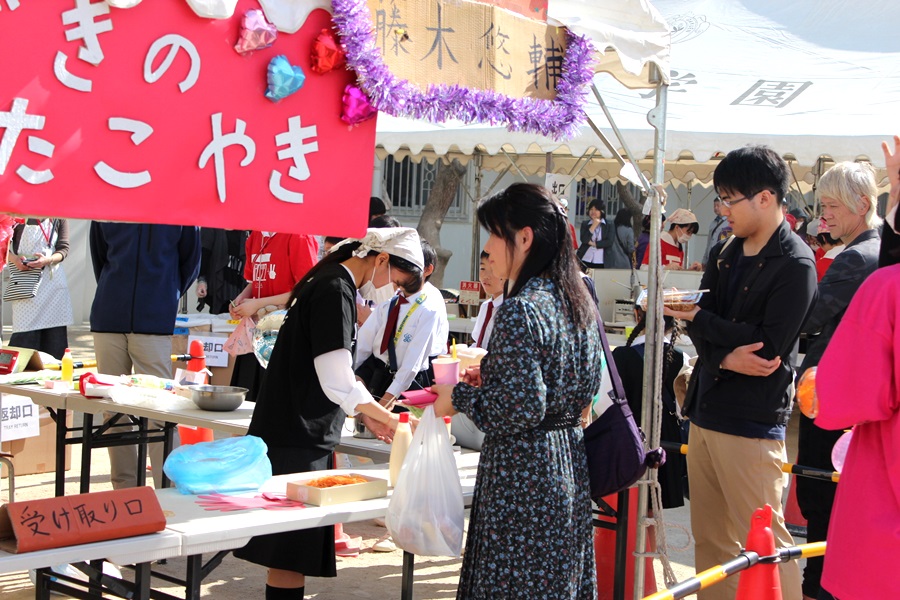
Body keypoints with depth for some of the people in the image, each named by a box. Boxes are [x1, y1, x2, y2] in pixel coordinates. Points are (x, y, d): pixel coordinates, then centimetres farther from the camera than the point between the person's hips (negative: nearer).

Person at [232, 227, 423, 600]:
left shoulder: (330, 285, 16)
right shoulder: (336, 291, -16)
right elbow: (338, 382, -21)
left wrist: (366, 413, 16)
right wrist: (388, 419, -11)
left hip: (301, 438, 10)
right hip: (295, 443, -10)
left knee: (295, 552, 12)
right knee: (290, 557, -7)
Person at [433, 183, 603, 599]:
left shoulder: (521, 311, -18)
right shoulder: (578, 302, 9)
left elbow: (521, 409, -23)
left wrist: (459, 398, -8)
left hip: (522, 471, -9)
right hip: (570, 463, 9)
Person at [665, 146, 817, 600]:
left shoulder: (794, 264, -11)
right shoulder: (725, 253, 12)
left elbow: (768, 346, -18)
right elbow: (699, 323, 5)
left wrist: (697, 316, -11)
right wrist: (725, 359, -16)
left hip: (751, 421, -8)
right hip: (707, 410, 8)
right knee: (710, 538, 13)